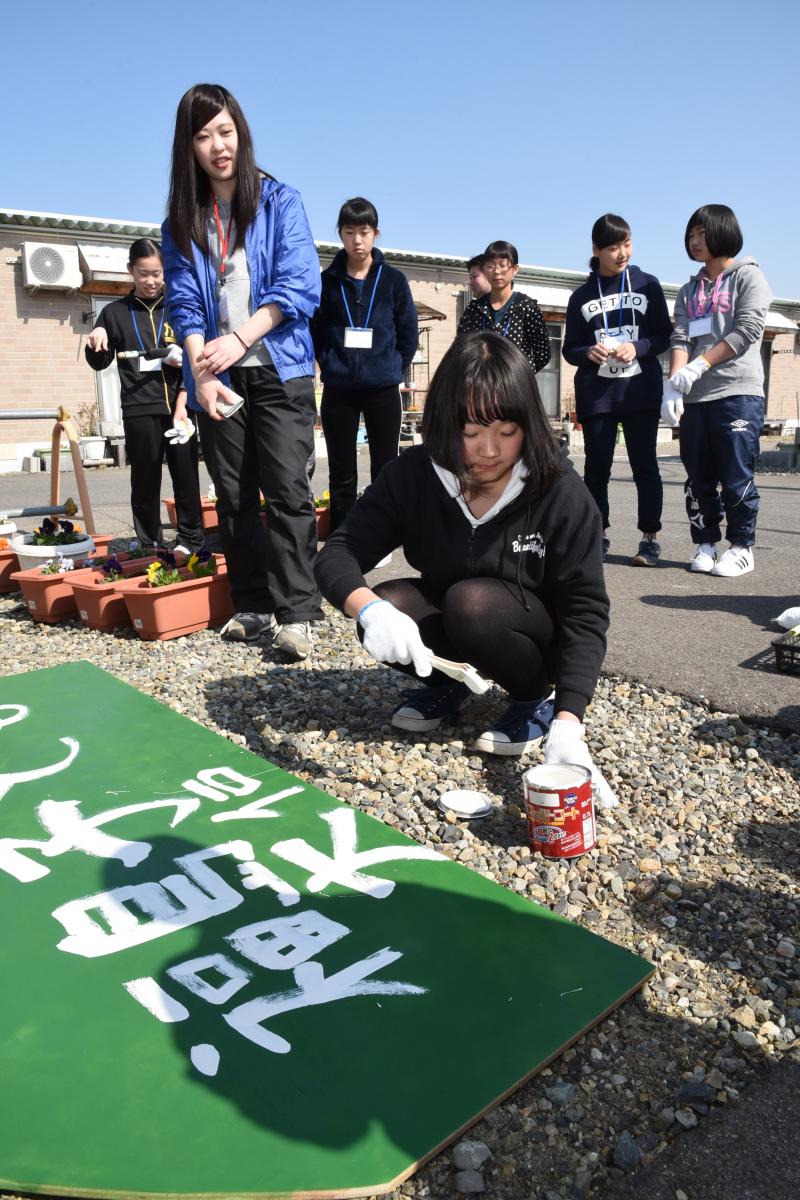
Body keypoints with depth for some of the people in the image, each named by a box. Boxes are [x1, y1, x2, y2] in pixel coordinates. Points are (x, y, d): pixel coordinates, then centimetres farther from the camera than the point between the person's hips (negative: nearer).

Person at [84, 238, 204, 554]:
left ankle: (190, 540, 14)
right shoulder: (115, 312, 10)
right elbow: (100, 363, 14)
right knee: (145, 480, 3)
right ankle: (149, 545, 11)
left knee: (186, 475, 3)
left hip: (179, 404, 0)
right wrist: (95, 342, -6)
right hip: (139, 409, 0)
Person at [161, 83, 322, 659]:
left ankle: (296, 612, -9)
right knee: (234, 496, 5)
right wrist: (200, 370, -13)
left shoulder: (281, 201, 5)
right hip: (216, 377, 4)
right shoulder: (182, 221, 13)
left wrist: (239, 339, -16)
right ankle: (253, 606, 14)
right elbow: (183, 300, 4)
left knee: (287, 489, -11)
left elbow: (300, 285, -6)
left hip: (279, 370, -3)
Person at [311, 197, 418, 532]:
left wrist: (391, 369, 1)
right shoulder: (327, 281, 4)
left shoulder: (393, 279, 3)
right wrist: (330, 366, 1)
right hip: (338, 391, 1)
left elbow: (409, 333, 7)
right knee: (341, 474, 6)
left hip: (383, 390, 0)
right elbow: (313, 330, 10)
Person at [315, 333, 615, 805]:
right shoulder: (411, 476, -18)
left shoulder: (561, 493, -25)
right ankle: (448, 683, 5)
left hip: (538, 637, -3)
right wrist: (370, 609, -43)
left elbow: (585, 612, -25)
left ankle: (536, 700, -4)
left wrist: (568, 722, -38)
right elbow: (339, 554, -19)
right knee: (385, 608, -26)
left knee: (473, 604, -33)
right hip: (450, 626, 3)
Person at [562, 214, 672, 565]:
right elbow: (569, 349, 9)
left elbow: (665, 335, 6)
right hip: (596, 396, 1)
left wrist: (638, 348, -12)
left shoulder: (647, 285, 7)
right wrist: (589, 352, -13)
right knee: (596, 467, 3)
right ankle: (597, 534, 15)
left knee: (644, 465, 0)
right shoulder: (581, 296, 8)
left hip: (641, 392, -1)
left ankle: (649, 538, 5)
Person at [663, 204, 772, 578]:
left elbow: (747, 331, -8)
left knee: (737, 477, -4)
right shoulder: (689, 291, 19)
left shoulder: (748, 276, 5)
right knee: (699, 478, 6)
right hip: (694, 398, 5)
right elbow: (680, 339, 5)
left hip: (738, 393, -5)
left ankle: (741, 547, 6)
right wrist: (674, 384, -12)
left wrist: (696, 367, -14)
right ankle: (705, 544, 15)